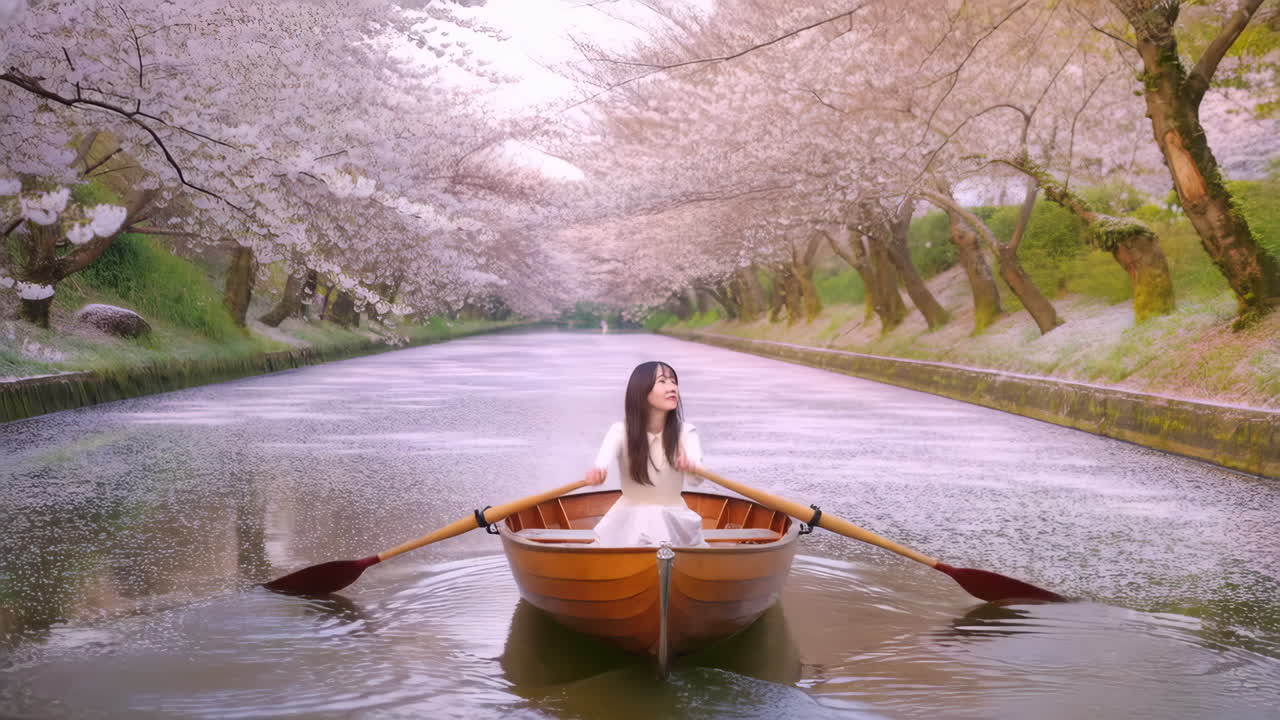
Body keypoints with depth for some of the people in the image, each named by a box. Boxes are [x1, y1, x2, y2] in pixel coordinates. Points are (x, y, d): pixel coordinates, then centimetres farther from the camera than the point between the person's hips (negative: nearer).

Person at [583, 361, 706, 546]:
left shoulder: (685, 431, -5)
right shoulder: (621, 431, -9)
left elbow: (697, 479, -22)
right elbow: (606, 454, -32)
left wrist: (690, 466, -47)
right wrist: (598, 470, -58)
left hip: (674, 522, 1)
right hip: (630, 522, -1)